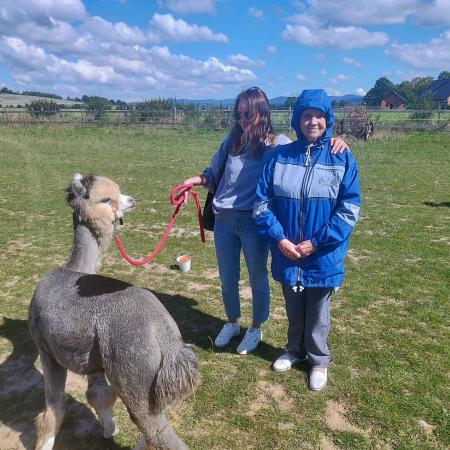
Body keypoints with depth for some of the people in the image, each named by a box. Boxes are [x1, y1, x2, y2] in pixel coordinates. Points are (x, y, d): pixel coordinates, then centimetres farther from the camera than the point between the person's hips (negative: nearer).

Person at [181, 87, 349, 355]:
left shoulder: (278, 144, -5)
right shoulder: (232, 141, 7)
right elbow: (215, 173, 16)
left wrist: (334, 142, -22)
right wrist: (197, 180, -2)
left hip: (255, 222, -4)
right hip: (225, 220, 4)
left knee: (258, 279, 13)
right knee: (227, 279, 17)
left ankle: (256, 329, 36)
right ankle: (232, 323, 42)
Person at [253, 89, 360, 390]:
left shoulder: (342, 159, -7)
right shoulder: (280, 157, -2)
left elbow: (349, 209, -10)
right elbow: (262, 201, -2)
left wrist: (316, 243, -16)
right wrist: (279, 239, -13)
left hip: (323, 256, -2)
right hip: (286, 253, 2)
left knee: (318, 312, 15)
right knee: (293, 308, 21)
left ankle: (319, 360, 38)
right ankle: (295, 350, 45)